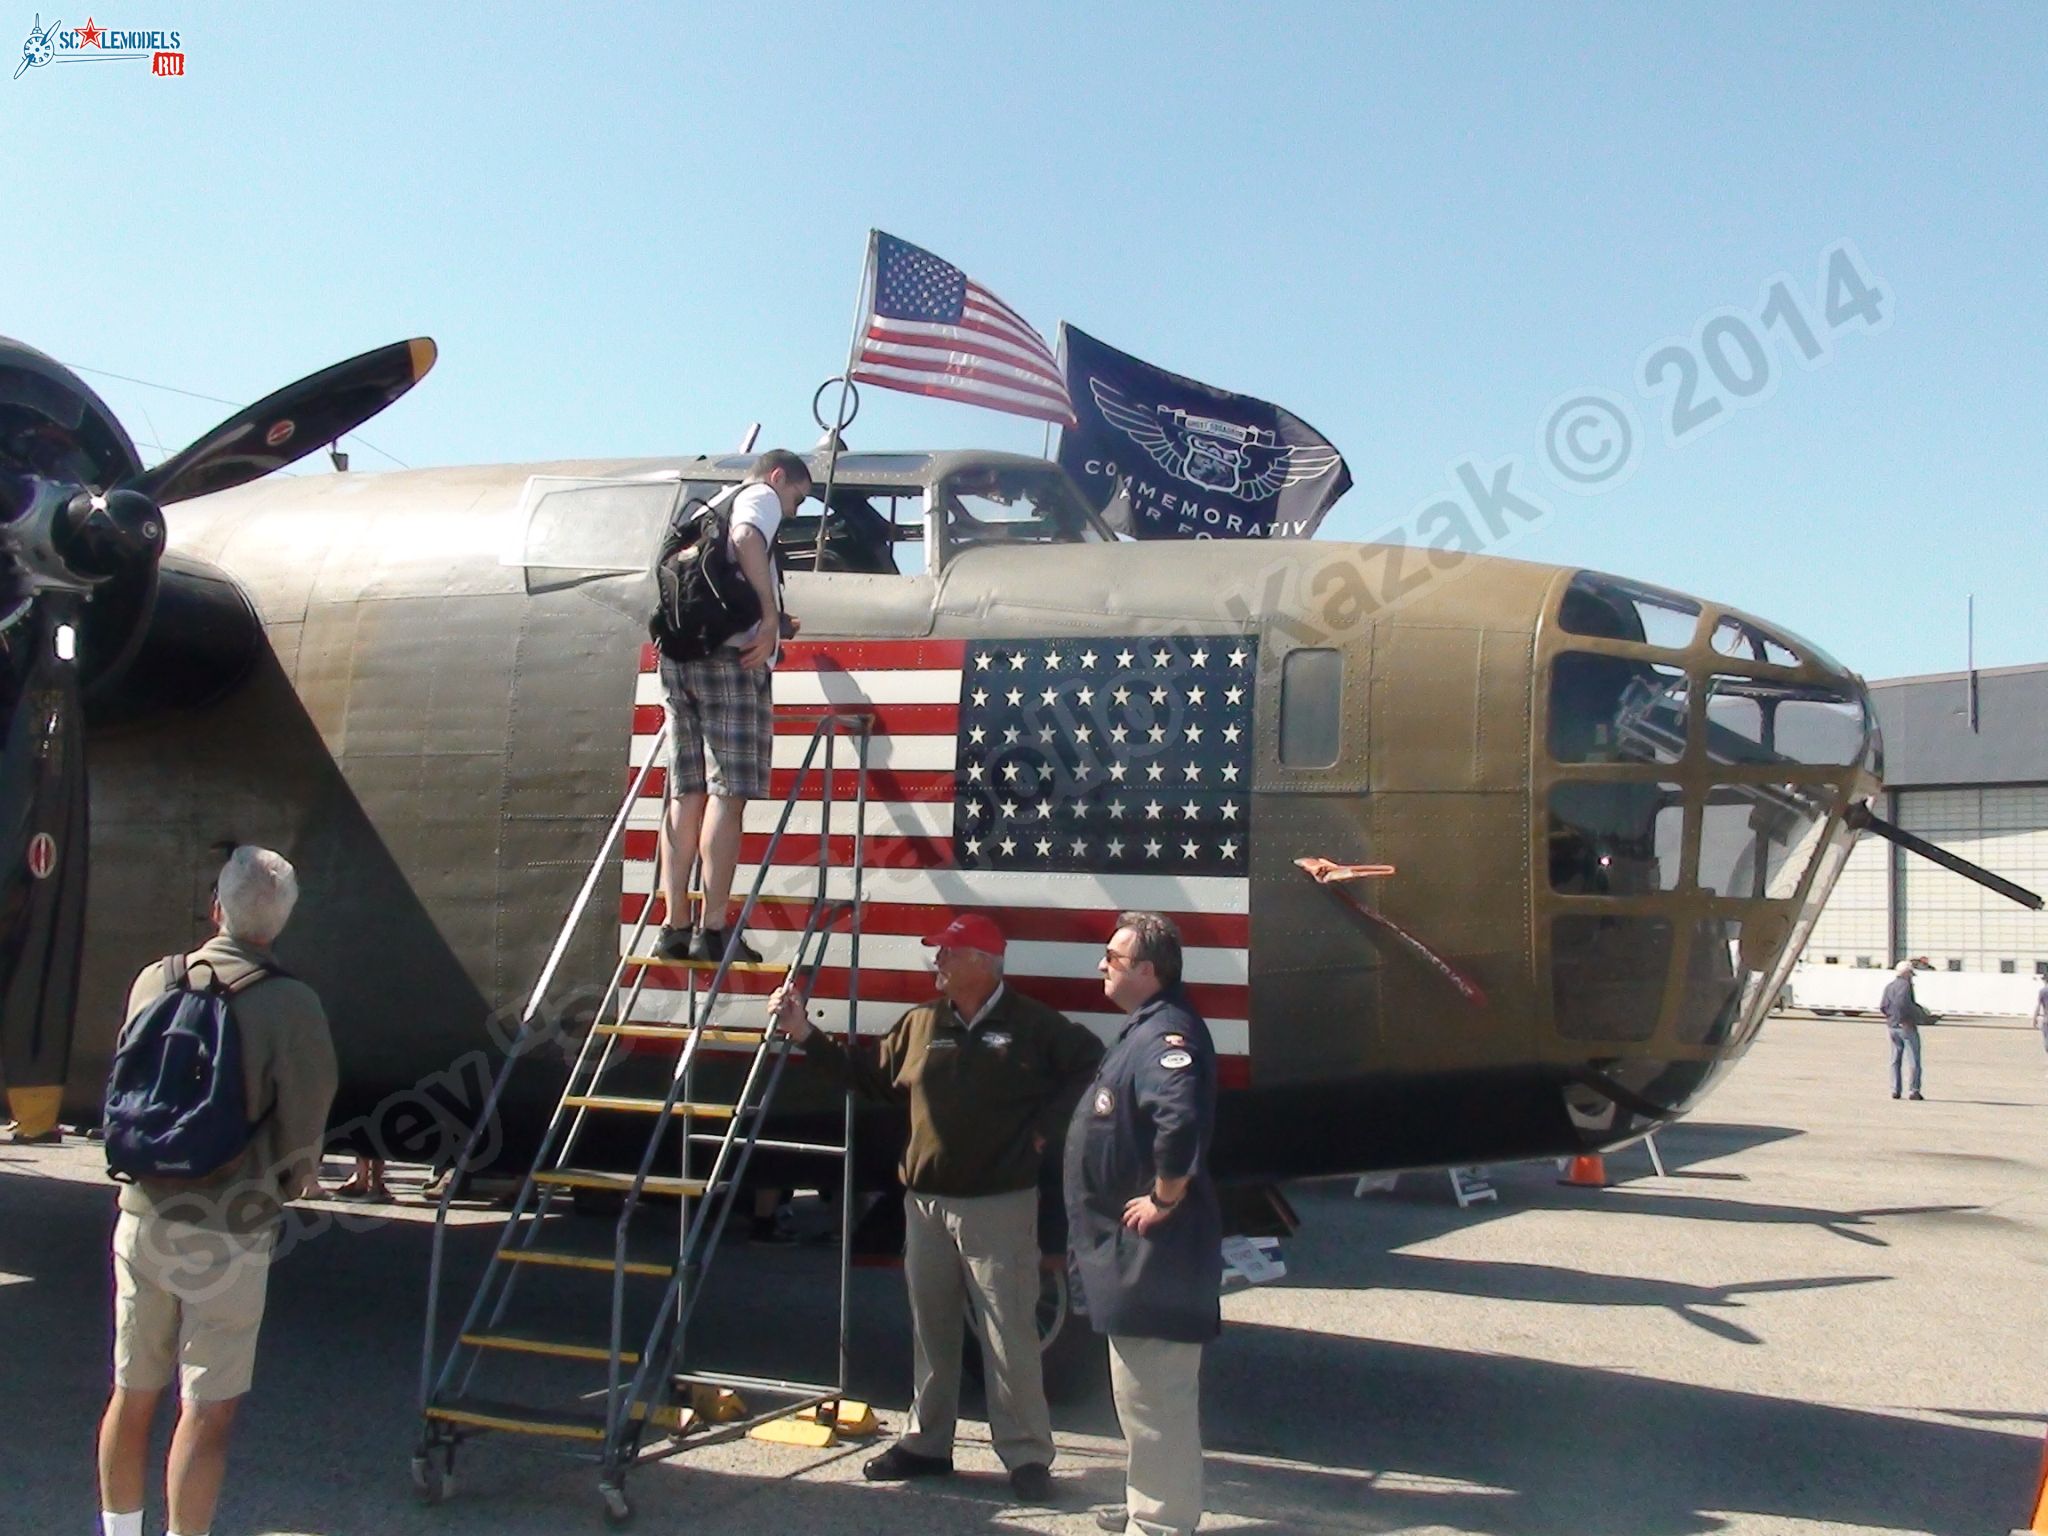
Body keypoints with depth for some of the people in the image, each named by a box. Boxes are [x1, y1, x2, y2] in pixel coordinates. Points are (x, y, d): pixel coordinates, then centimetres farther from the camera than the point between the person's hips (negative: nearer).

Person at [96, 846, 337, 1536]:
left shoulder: (154, 981, 0)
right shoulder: (290, 1004, -14)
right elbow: (303, 1129, -10)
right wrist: (295, 1173, 11)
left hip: (143, 1215, 5)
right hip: (228, 1228, -5)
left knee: (132, 1391, 18)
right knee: (207, 1408, 2)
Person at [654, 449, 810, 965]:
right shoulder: (761, 497, 7)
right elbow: (746, 538, -16)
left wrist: (775, 627, 32)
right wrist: (771, 616, -17)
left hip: (680, 653, 8)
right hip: (731, 656, -8)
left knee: (686, 793, 5)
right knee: (728, 792, -9)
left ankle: (675, 927, 3)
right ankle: (714, 931, -13)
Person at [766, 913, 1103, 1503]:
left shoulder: (1032, 1025, -5)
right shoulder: (921, 1024, 9)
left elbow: (1091, 1066, -3)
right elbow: (871, 1079, 14)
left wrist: (1046, 1127, -7)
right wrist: (807, 1036, 11)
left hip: (999, 1206, -5)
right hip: (926, 1203, 5)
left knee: (1009, 1334, -3)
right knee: (931, 1330, 15)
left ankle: (1026, 1454, 7)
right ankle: (927, 1443, 27)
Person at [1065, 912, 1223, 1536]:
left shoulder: (1167, 1033, -21)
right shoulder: (1142, 1028, 14)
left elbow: (1181, 1120, -38)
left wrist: (1164, 1199, -27)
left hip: (1154, 1249, -12)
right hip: (1135, 1248, 12)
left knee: (1153, 1391, -4)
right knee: (1142, 1388, 21)